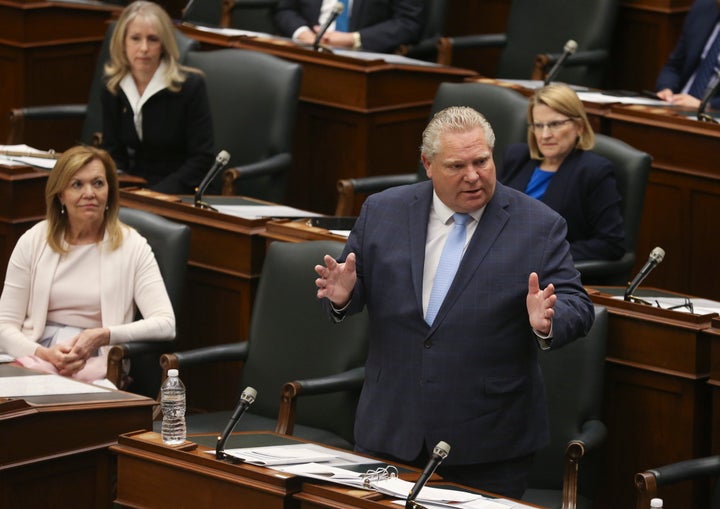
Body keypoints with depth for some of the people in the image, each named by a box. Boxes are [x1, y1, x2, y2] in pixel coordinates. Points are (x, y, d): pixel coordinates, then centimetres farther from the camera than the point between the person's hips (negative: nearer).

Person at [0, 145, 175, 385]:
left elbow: (165, 325, -5)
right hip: (36, 356, 2)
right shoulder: (33, 242, 10)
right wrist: (44, 353, -16)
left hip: (95, 365, -2)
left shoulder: (132, 246, 5)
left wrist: (103, 336, -20)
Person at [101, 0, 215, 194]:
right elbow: (113, 152, 10)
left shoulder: (190, 85, -9)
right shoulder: (112, 87, 4)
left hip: (180, 193, -4)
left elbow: (202, 159, -9)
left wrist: (155, 195, -19)